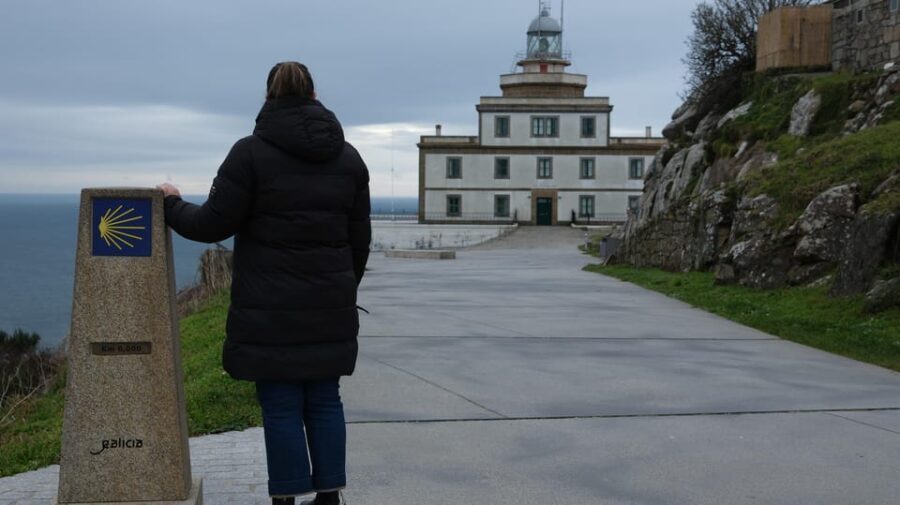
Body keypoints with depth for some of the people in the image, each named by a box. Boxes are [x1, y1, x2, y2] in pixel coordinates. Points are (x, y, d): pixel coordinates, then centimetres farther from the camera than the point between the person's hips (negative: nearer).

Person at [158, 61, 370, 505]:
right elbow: (359, 240, 10)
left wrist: (172, 206, 11)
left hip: (271, 310, -4)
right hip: (330, 309, 5)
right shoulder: (348, 157, 8)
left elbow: (213, 224, -7)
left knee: (280, 405, 2)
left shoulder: (251, 152, -8)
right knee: (324, 401, 12)